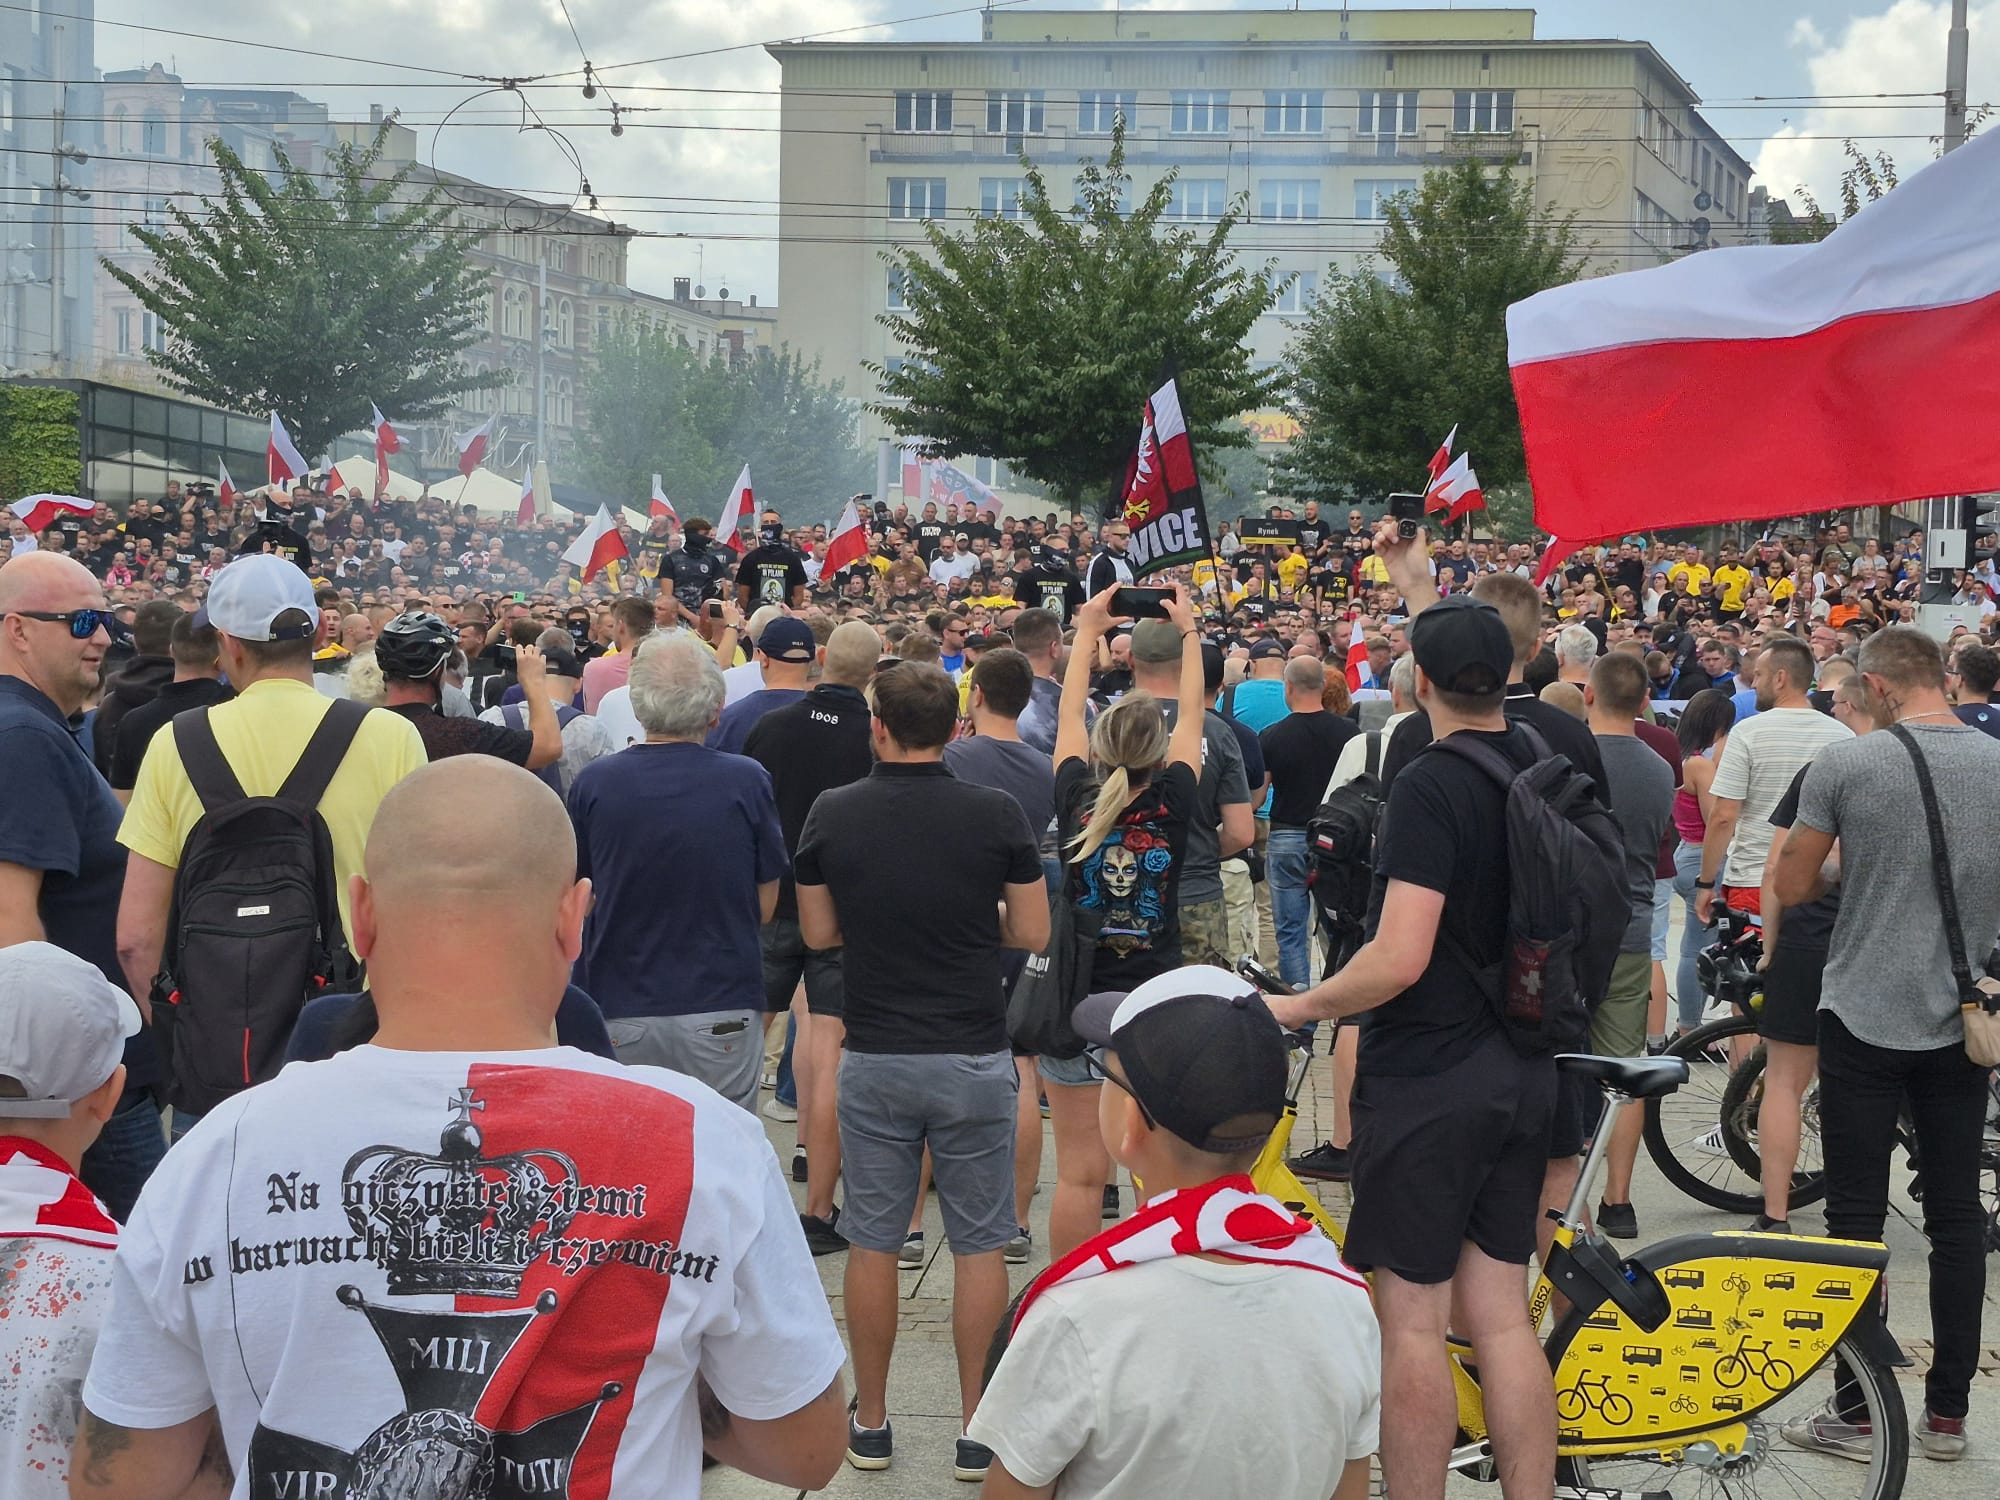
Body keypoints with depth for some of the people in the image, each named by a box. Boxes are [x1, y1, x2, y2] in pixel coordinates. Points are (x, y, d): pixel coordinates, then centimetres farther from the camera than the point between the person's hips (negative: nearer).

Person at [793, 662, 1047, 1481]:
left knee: (873, 1242, 12)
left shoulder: (833, 814, -6)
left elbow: (818, 932, 3)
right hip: (974, 1059, -1)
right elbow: (1031, 933, -4)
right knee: (978, 1245, 9)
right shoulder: (996, 815, -9)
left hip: (874, 1059, 1)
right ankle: (978, 1429, 13)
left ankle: (870, 1422, 21)